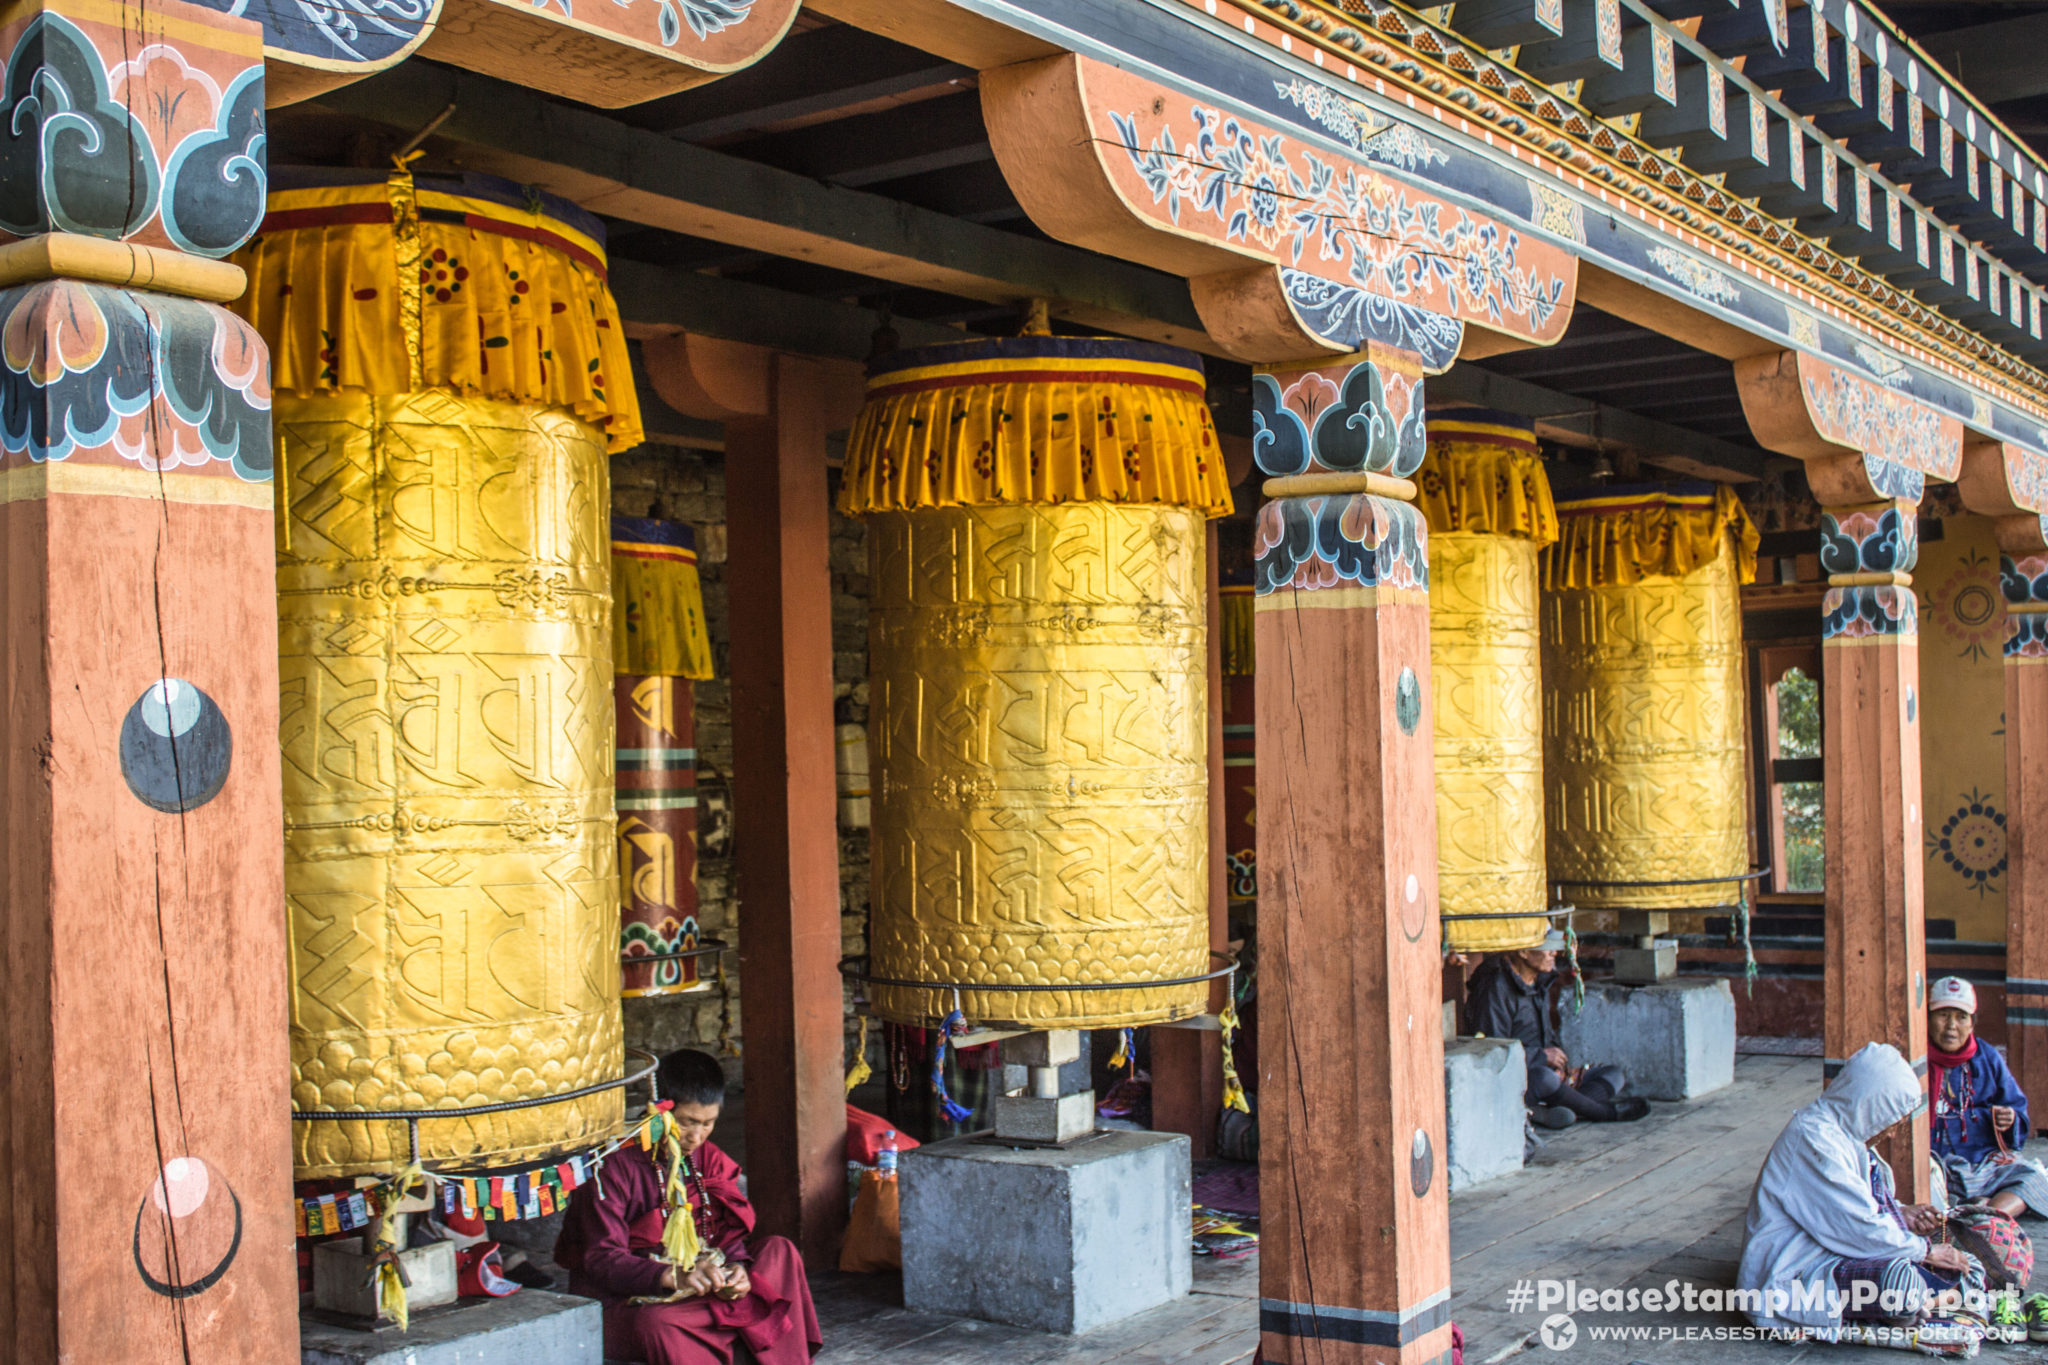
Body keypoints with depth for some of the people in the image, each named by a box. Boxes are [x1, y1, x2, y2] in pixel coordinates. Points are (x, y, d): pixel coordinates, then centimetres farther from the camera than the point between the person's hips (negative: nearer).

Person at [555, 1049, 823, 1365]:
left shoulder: (710, 1160, 6)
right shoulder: (619, 1166, -16)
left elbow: (729, 1233, 4)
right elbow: (602, 1261, -21)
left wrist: (735, 1267, -21)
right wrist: (673, 1277, -37)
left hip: (697, 1291, 7)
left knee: (778, 1250, -8)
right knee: (656, 1323, -40)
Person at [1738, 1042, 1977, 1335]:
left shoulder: (1839, 1129, 11)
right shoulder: (1815, 1139, -22)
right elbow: (1860, 1228, -23)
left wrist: (1900, 1213, 8)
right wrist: (1924, 1250, -9)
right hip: (1789, 1278, -10)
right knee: (1899, 1280, -31)